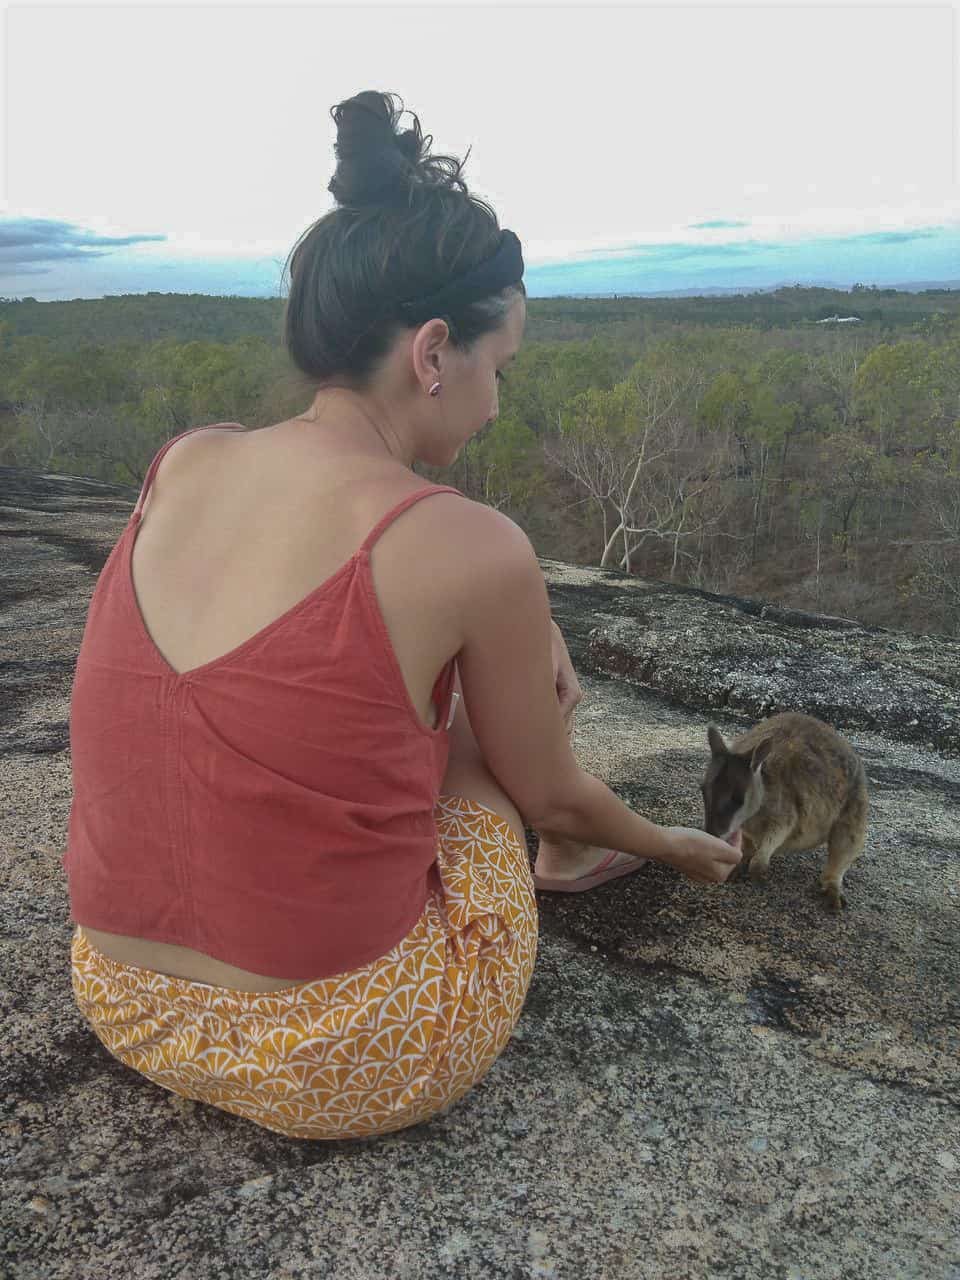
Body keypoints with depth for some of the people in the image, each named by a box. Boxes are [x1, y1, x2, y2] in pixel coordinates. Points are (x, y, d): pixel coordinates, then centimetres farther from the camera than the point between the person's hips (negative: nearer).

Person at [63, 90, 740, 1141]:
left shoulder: (180, 465, -5)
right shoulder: (473, 551, -21)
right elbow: (547, 795, -3)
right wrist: (670, 846, 18)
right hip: (348, 1066, -5)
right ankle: (573, 861, 42)